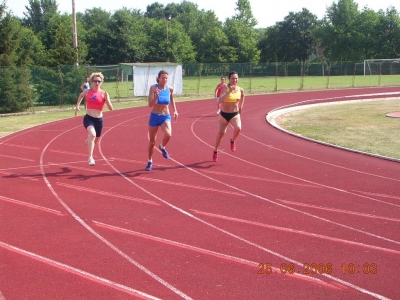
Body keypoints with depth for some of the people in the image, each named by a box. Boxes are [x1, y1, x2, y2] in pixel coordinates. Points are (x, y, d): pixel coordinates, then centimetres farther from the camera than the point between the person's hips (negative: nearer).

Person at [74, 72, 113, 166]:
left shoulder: (104, 93, -6)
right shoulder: (87, 91, 1)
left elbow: (111, 108, -12)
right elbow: (81, 96, 26)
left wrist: (106, 98, -26)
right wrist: (77, 106, 17)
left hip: (99, 119, 1)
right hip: (88, 118, -1)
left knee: (96, 140, 19)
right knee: (92, 134, -30)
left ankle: (89, 140, 58)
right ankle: (90, 158, -30)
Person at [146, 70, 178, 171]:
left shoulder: (170, 89, -3)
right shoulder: (153, 88, -12)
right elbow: (150, 104, -19)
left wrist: (175, 110, 10)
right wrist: (156, 96, -35)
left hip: (166, 116, 1)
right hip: (154, 117, -1)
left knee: (168, 134, -28)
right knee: (152, 141, 9)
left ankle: (162, 147, 7)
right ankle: (150, 161, 31)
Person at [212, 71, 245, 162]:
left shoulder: (240, 90, -5)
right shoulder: (225, 88, -16)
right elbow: (219, 101, -33)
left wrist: (240, 107, 20)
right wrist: (229, 91, -38)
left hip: (235, 114, 1)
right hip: (224, 114, -1)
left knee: (238, 128, -28)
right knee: (220, 134, 11)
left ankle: (232, 141, 5)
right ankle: (215, 151, 35)